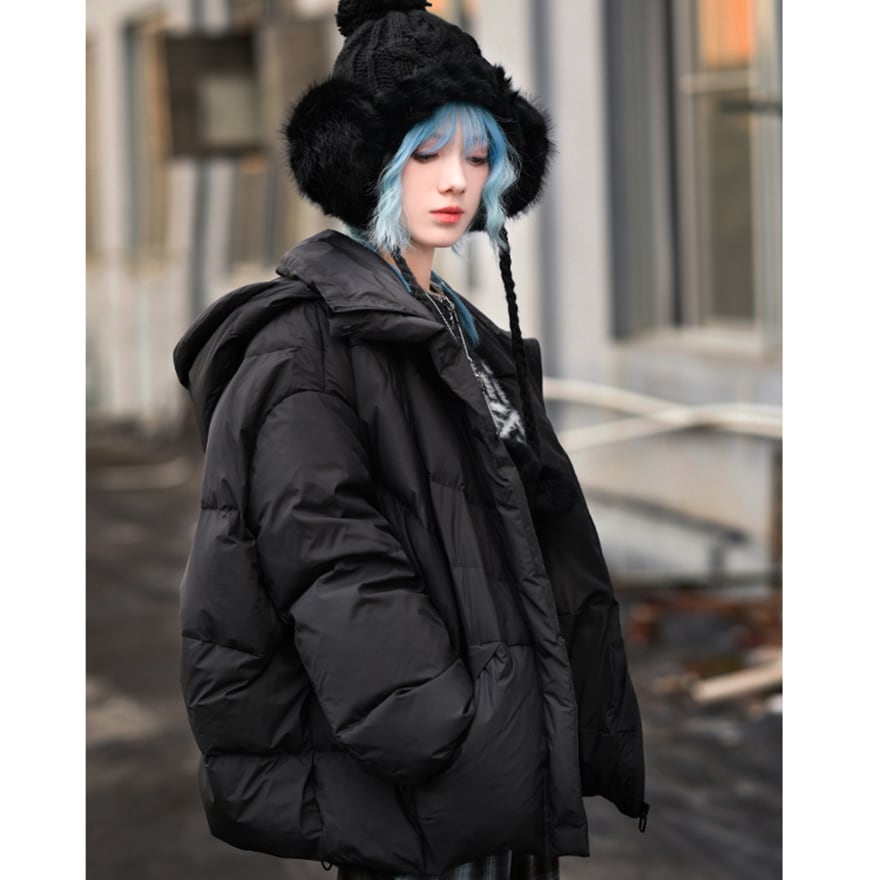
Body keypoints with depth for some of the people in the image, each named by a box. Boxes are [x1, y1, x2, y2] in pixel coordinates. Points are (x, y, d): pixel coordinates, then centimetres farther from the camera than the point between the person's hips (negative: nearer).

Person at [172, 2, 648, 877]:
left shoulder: (465, 340, 18)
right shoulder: (307, 337, -7)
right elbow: (327, 561, -18)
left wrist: (602, 741, 13)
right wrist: (441, 734, -23)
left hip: (510, 765, 8)